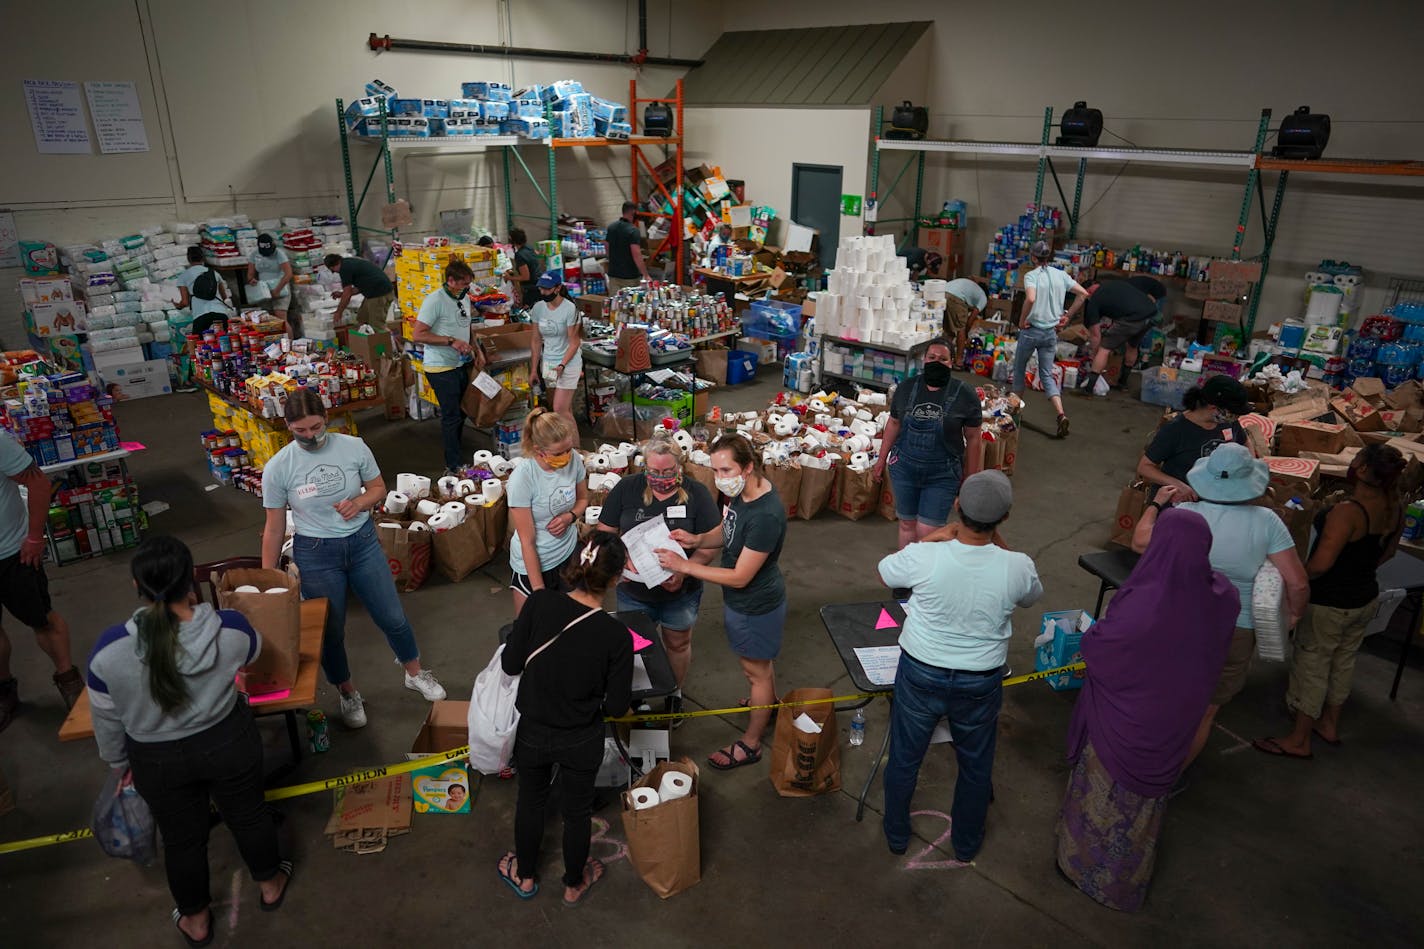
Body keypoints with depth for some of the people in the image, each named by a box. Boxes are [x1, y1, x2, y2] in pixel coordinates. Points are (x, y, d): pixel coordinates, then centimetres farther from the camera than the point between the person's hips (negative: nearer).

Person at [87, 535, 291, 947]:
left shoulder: (109, 650, -26)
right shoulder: (231, 629, -25)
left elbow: (106, 720, -9)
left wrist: (120, 763, 11)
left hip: (157, 761, 0)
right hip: (229, 743, 0)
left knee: (181, 838, 24)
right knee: (248, 814, 25)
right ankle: (270, 884, 50)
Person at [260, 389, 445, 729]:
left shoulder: (353, 447, -11)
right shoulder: (278, 468, -13)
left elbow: (379, 488, 4)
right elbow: (274, 528, -4)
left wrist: (359, 502, -19)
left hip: (363, 542, 1)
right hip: (315, 553, -1)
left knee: (393, 618, 12)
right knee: (330, 631, 11)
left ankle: (415, 674, 38)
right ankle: (348, 693, 38)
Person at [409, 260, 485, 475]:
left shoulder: (464, 299, 9)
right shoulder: (435, 301, -17)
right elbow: (417, 335, -21)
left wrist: (476, 350, 8)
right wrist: (451, 341, -24)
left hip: (461, 364, 8)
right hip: (440, 367, -8)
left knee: (460, 413, 15)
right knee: (451, 416, -3)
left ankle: (454, 458, 29)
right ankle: (455, 466, 6)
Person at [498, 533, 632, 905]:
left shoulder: (540, 603, -23)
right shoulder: (616, 636, -25)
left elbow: (510, 664, -13)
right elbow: (617, 706, -16)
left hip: (533, 732, 2)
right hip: (581, 741, -1)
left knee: (531, 801, 28)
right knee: (577, 811, 24)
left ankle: (525, 876, 52)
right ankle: (574, 884, 49)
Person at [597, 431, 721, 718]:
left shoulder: (697, 494, -13)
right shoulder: (626, 489, -9)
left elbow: (712, 542, -12)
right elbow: (605, 533, -3)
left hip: (681, 594, -1)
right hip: (634, 592, 1)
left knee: (678, 644, 20)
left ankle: (675, 694, 46)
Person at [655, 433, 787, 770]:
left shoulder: (766, 515, -37)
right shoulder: (740, 491, -9)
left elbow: (740, 577, -31)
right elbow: (728, 533, 8)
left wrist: (685, 566, -27)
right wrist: (698, 540, -12)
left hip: (755, 605, -8)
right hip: (742, 599, 8)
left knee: (755, 670, 13)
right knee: (760, 662, 30)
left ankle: (750, 743, 34)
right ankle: (770, 704, 57)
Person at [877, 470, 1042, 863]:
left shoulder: (923, 557, -27)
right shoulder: (1017, 567, -23)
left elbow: (883, 574, -3)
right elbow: (1031, 596, 3)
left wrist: (937, 537, -1)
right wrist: (999, 544, 0)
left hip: (921, 676, -1)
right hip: (981, 683, 1)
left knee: (904, 758, 23)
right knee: (976, 766, 26)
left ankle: (896, 835, 45)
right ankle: (966, 844, 47)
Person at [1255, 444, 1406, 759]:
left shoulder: (1347, 512, -31)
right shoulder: (1394, 507, -6)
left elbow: (1321, 564, -34)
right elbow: (1388, 550, 11)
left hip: (1330, 604, -8)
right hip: (1366, 598, 8)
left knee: (1311, 666, 7)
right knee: (1343, 662, 24)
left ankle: (1299, 740, 20)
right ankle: (1329, 725, 43)